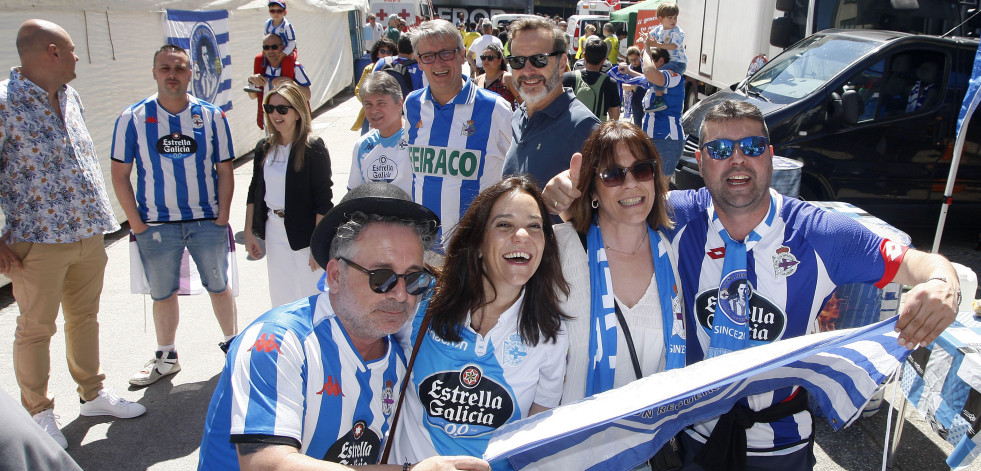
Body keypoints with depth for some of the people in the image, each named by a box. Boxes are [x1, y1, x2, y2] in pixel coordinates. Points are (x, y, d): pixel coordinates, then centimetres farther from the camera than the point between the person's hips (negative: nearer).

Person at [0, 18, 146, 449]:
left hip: (87, 235, 7)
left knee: (85, 317, 18)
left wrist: (100, 218, 17)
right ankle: (38, 413, 21)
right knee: (36, 328, 6)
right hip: (38, 241, -7)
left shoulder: (70, 98, 10)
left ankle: (93, 393, 33)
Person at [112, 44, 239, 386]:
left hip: (208, 223, 0)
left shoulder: (212, 116, 0)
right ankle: (166, 357, 30)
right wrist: (136, 223, -5)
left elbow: (225, 170, 3)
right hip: (155, 226, 0)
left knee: (219, 286, 11)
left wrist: (222, 217, -3)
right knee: (162, 293, 12)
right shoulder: (132, 119, -3)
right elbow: (120, 174, 0)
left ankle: (232, 342, 31)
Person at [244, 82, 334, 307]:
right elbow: (254, 193, 12)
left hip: (305, 234, -5)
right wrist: (249, 232, 9)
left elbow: (323, 200, -15)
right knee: (281, 300, 13)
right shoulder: (264, 148, 6)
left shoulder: (313, 149, -13)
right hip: (274, 233, 6)